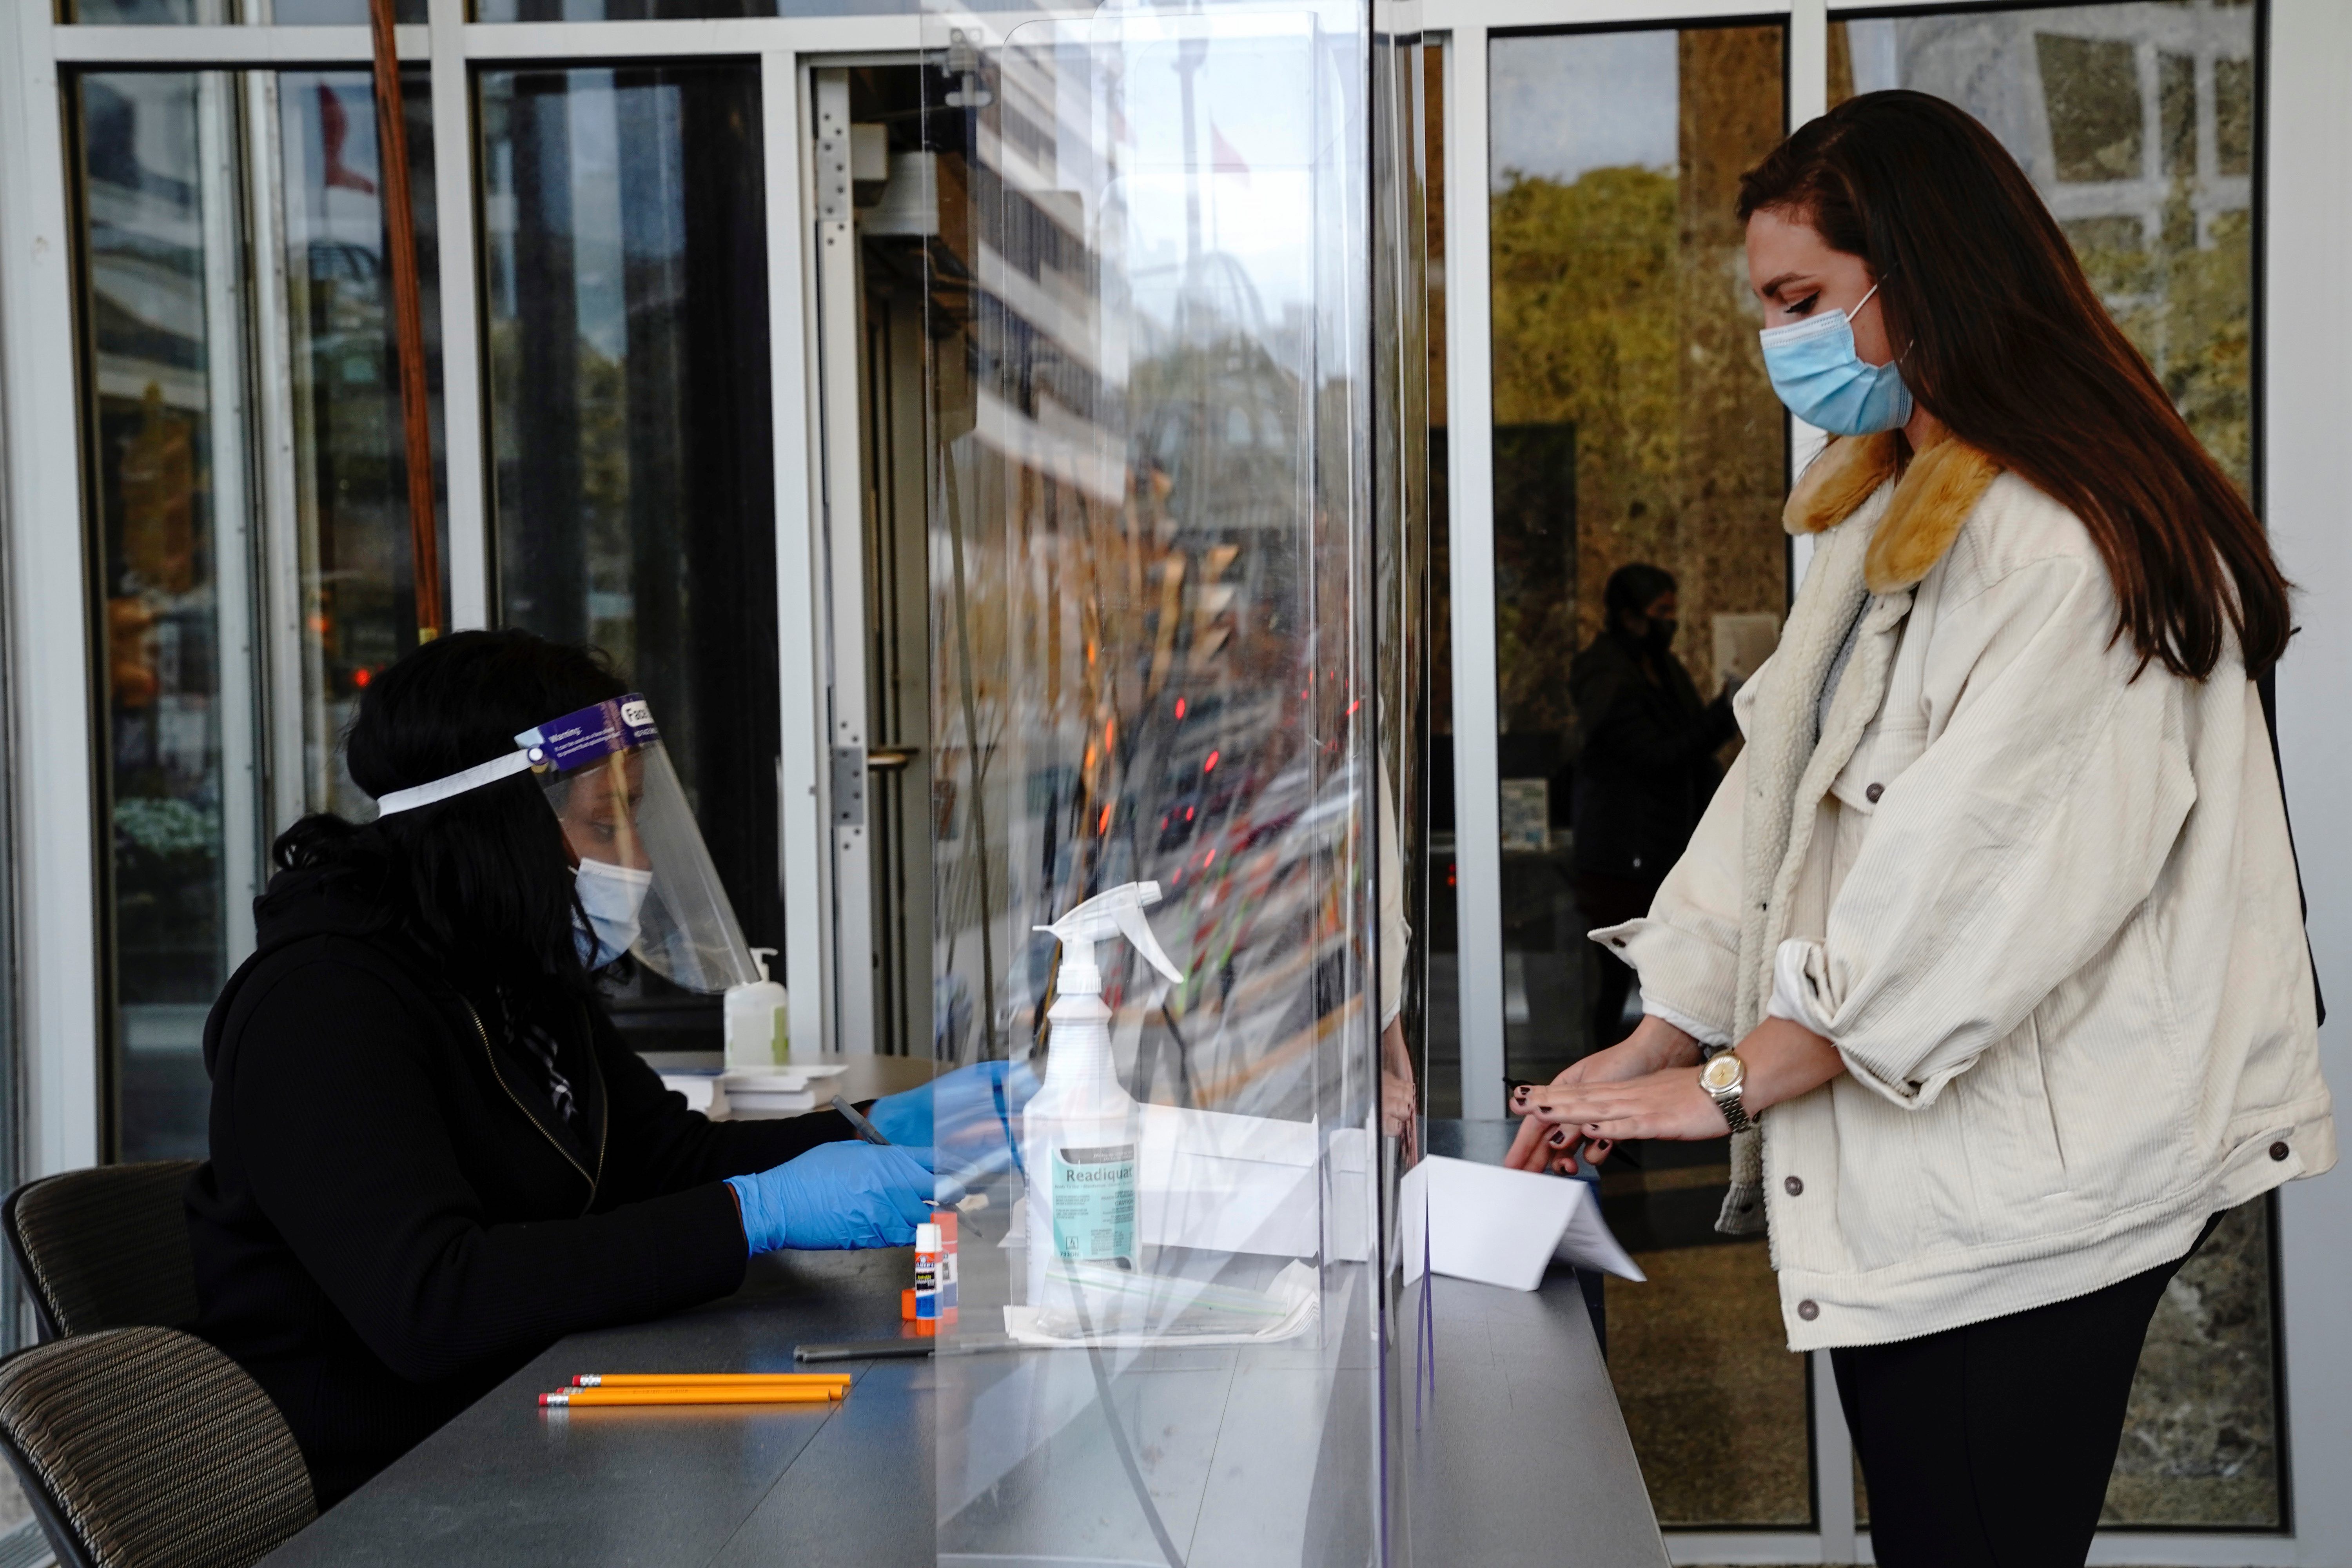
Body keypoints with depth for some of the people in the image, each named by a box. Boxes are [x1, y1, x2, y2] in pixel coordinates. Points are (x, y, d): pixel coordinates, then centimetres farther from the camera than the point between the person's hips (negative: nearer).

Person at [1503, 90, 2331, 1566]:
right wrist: (1653, 1047, 5)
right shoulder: (1885, 523, 15)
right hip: (1905, 1169, 9)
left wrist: (1729, 1082, -13)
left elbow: (1980, 881, -21)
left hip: (2021, 1188, -9)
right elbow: (1782, 802, 13)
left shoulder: (2066, 544, -17)